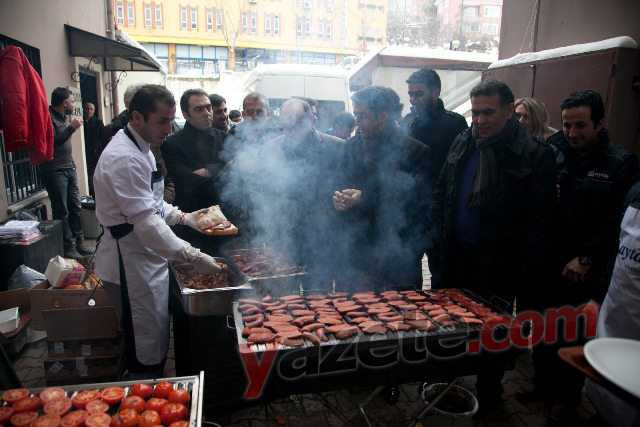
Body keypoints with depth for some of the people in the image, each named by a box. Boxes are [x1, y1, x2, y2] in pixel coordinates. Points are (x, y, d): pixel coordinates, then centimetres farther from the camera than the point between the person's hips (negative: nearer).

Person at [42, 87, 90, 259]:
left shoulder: (66, 117, 15)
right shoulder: (48, 117, -11)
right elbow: (53, 141, -21)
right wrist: (72, 127, -18)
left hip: (69, 169, 8)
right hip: (55, 171, -8)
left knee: (75, 207, 9)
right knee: (62, 212, -3)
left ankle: (78, 243, 17)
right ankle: (68, 248, 4)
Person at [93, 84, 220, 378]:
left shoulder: (139, 149, 11)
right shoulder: (124, 158, -24)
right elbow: (146, 222, -29)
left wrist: (183, 218, 7)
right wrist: (193, 257, -30)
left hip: (146, 259, 11)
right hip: (131, 266, -11)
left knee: (154, 342, 23)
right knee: (146, 353, 4)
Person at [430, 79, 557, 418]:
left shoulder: (535, 155, -12)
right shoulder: (462, 143, 4)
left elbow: (540, 221, -11)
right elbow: (441, 194, 10)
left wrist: (526, 270, -14)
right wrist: (437, 240, 3)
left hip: (497, 264, -4)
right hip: (454, 256, 5)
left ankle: (488, 395, 35)